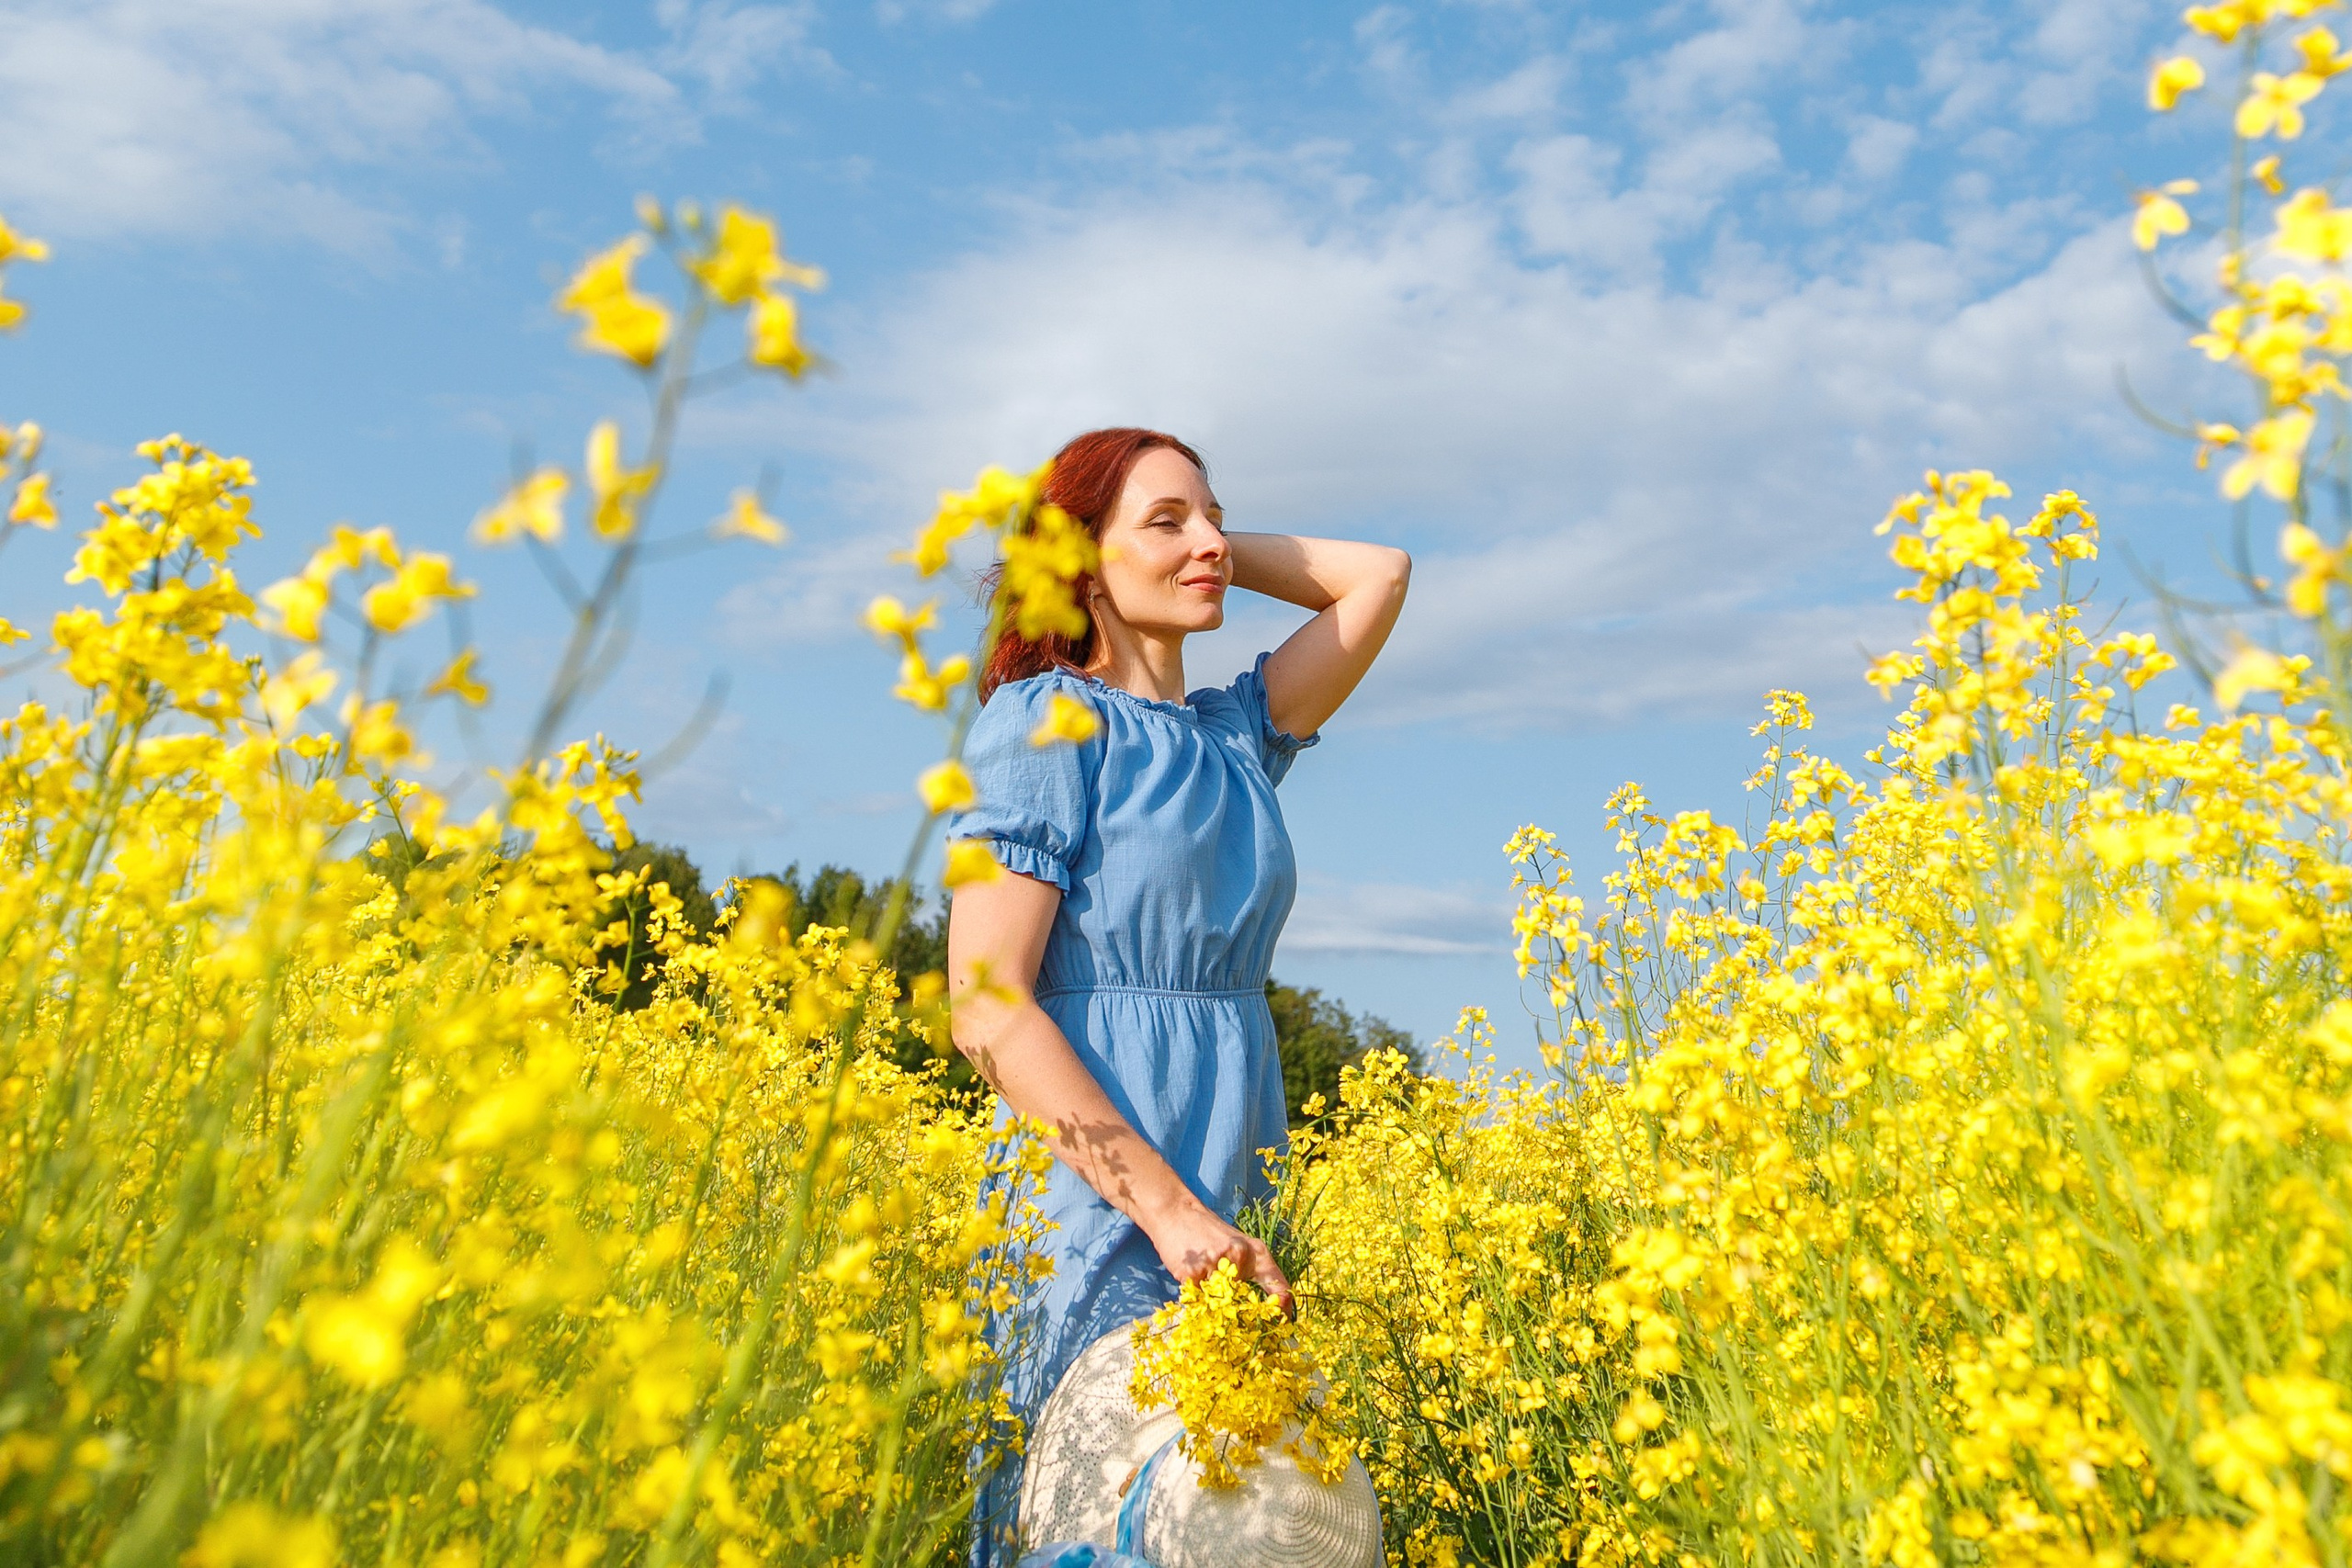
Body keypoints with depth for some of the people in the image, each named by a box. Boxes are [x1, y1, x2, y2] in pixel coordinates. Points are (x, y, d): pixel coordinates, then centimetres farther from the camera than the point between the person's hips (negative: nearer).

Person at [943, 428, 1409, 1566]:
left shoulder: (1234, 734, 12)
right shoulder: (1043, 722, -7)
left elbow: (1383, 572, 16)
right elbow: (988, 1009, -15)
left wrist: (1223, 553, 11)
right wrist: (1169, 1207, -20)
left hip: (1230, 1214, 7)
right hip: (1095, 1209, -6)